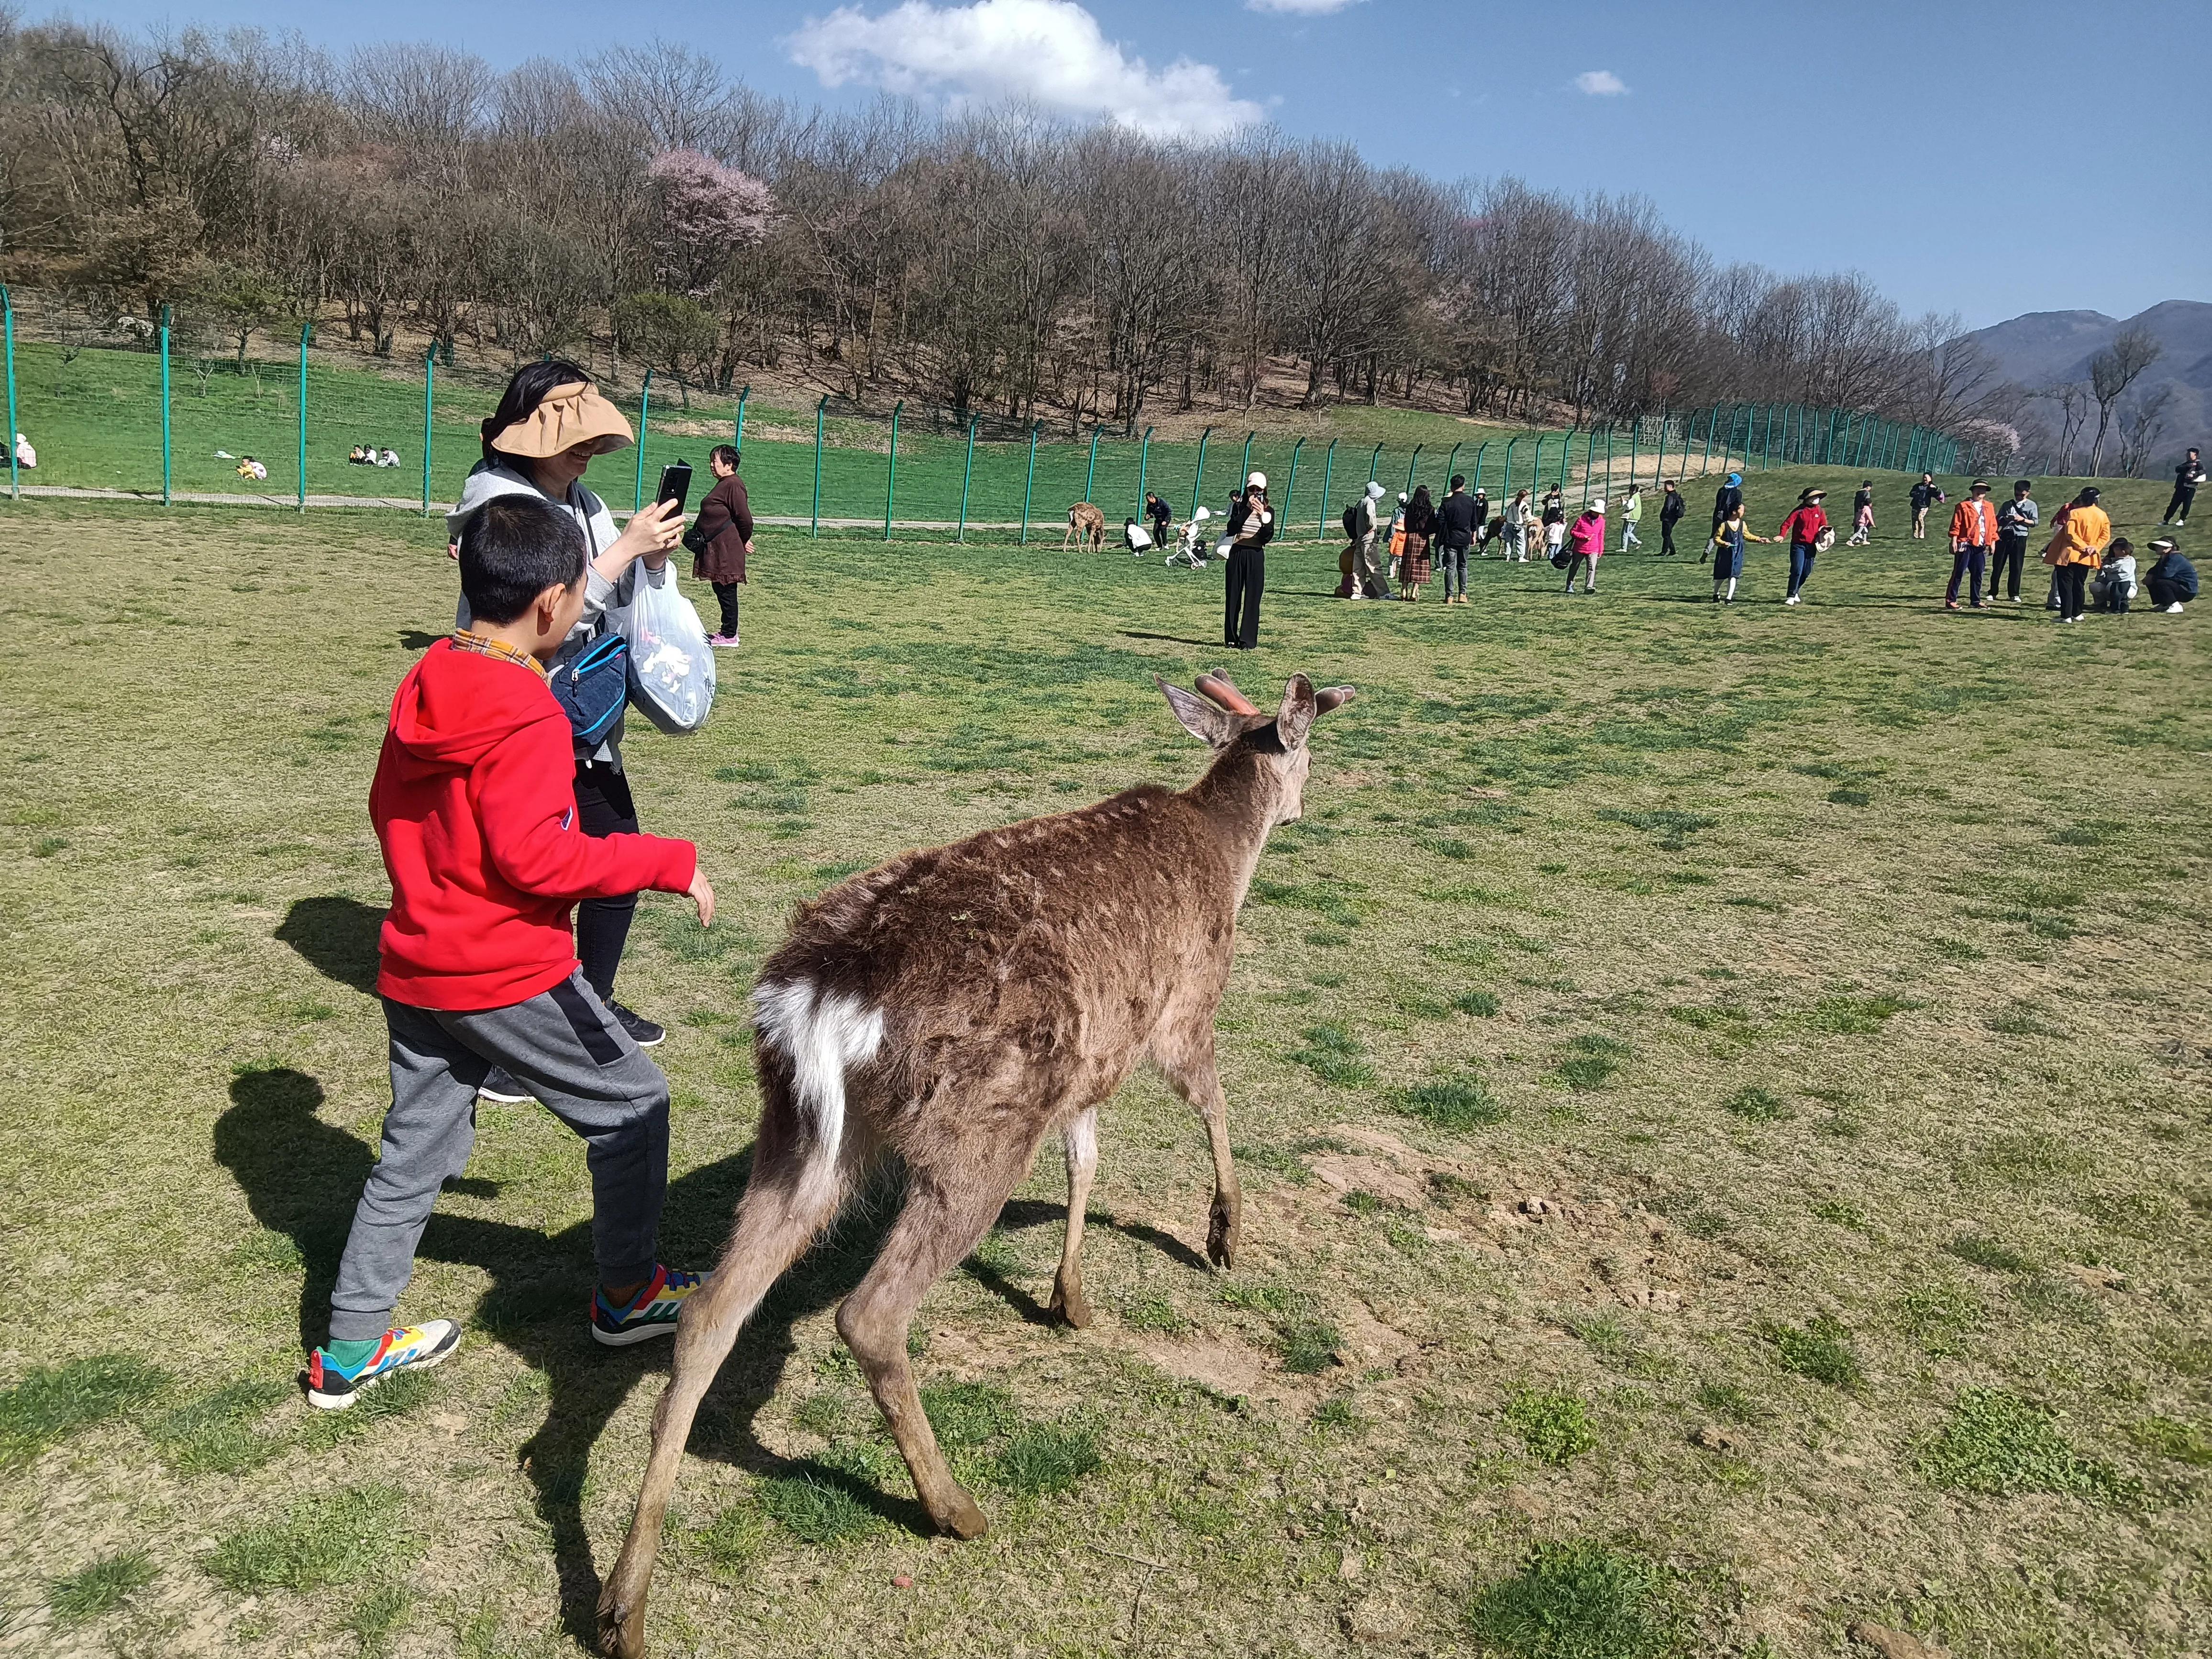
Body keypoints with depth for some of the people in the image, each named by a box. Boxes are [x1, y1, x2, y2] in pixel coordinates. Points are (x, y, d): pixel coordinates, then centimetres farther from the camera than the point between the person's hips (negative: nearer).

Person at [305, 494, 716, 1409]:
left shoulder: (423, 689, 5)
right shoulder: (528, 716, -21)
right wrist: (669, 863, -22)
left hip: (415, 968, 8)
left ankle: (349, 1351, 25)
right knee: (633, 1102, 11)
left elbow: (388, 810, 15)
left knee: (412, 1153, 18)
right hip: (510, 975, -8)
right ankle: (627, 1293, 25)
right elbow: (537, 856, -25)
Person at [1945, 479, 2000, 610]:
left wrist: (1993, 542, 10)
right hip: (1965, 545, -5)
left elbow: (1993, 526, 15)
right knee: (1959, 573, -5)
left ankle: (1976, 601, 17)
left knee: (1978, 574, 9)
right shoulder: (1963, 506, -1)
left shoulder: (1989, 507, 14)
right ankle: (1950, 600, -2)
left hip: (1981, 546, 5)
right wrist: (1954, 541, -13)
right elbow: (1956, 525, -6)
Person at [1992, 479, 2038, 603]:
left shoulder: (2031, 505, 8)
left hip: (2020, 538, -2)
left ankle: (2014, 594, 6)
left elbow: (2034, 522, 1)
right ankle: (1993, 592, 6)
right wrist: (2005, 519, -9)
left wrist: (2023, 520, -16)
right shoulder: (2007, 505, 14)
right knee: (1998, 566, 0)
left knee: (2016, 567, -1)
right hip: (2004, 536, 2)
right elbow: (1998, 521, 13)